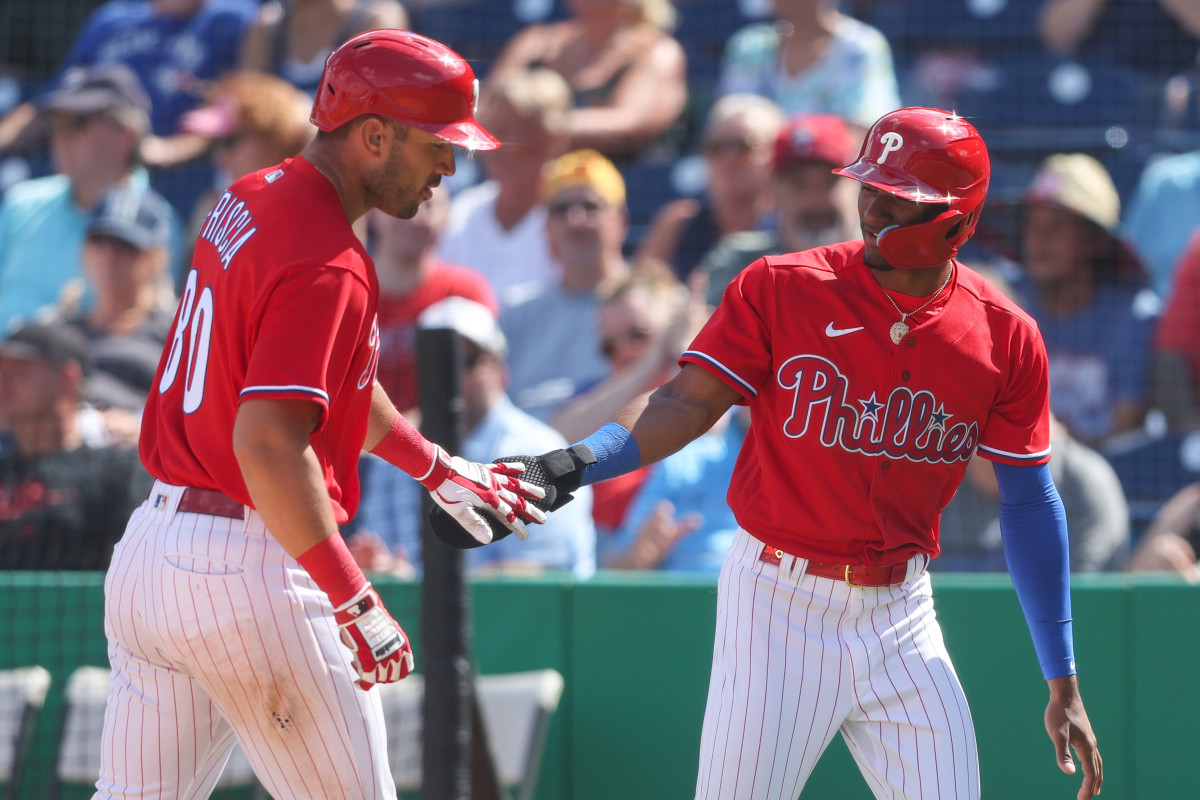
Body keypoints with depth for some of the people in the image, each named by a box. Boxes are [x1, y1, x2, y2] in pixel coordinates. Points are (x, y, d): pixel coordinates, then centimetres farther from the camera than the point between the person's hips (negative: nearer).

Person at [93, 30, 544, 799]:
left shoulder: (250, 202, 12)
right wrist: (356, 601, -26)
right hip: (249, 565, -9)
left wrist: (437, 469, 34)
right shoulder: (329, 265, -18)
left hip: (149, 546, 9)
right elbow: (266, 443, -27)